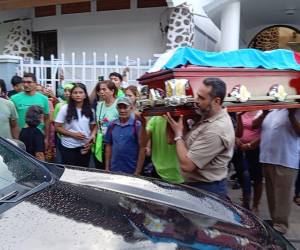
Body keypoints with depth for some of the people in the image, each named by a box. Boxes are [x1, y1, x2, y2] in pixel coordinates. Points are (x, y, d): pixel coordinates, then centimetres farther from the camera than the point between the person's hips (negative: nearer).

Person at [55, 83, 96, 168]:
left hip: (85, 147, 3)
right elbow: (57, 127, -5)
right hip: (69, 147, -3)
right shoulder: (65, 108, -5)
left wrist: (92, 137, -7)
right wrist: (73, 134, -16)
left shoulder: (90, 110, 5)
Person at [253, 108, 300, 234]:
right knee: (271, 192, 15)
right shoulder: (270, 109, 14)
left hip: (286, 160, -6)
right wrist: (265, 113, -4)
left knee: (282, 193, -3)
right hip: (267, 158, 6)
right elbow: (254, 125, 9)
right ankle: (274, 220, 28)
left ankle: (280, 224, 8)